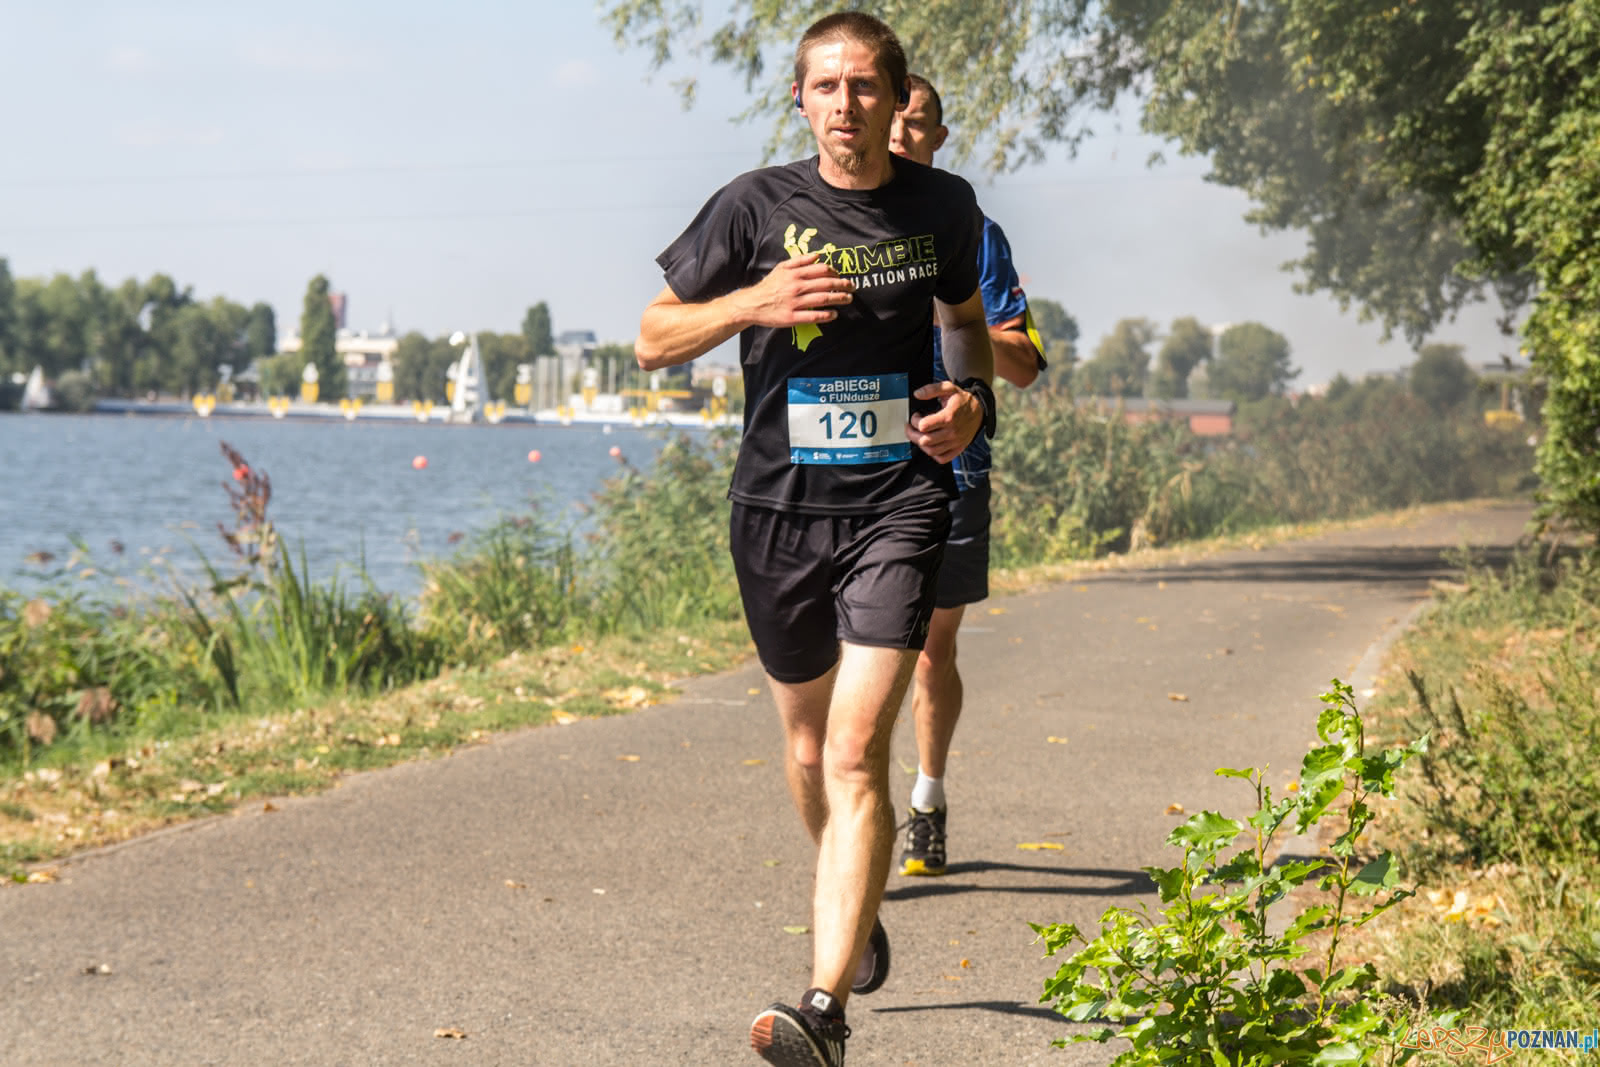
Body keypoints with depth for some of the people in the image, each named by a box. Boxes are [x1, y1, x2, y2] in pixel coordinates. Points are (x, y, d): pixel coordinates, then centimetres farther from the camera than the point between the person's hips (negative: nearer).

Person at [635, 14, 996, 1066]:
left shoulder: (944, 207, 3)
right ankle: (859, 913, 45)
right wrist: (754, 302, -14)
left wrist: (972, 400, 2)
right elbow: (654, 340, 4)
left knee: (857, 753, -15)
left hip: (898, 505, -2)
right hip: (779, 506, 2)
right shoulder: (755, 206, -2)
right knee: (808, 750, 16)